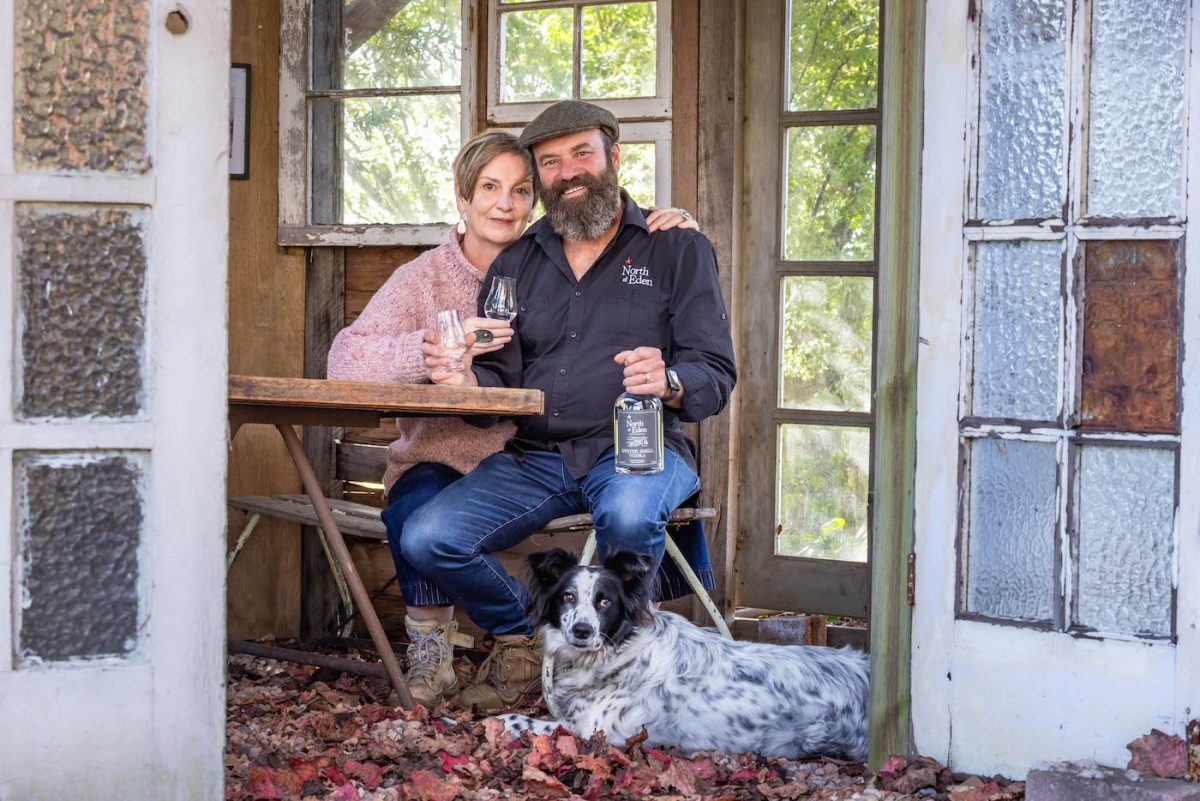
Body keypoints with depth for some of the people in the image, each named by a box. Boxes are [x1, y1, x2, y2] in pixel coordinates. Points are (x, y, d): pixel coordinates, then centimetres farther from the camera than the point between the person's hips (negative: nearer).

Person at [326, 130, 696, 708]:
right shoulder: (423, 279, -1)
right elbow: (346, 360, -15)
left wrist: (676, 234, -4)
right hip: (441, 462, -2)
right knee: (417, 511, -36)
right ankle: (430, 645, -8)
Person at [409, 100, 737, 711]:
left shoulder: (678, 250, 6)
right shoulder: (517, 263, 17)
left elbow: (716, 375, -2)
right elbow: (500, 378, 13)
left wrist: (668, 381, -25)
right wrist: (465, 381, -11)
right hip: (535, 455, 4)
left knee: (628, 512, -39)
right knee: (426, 538, -18)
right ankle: (524, 641, 9)